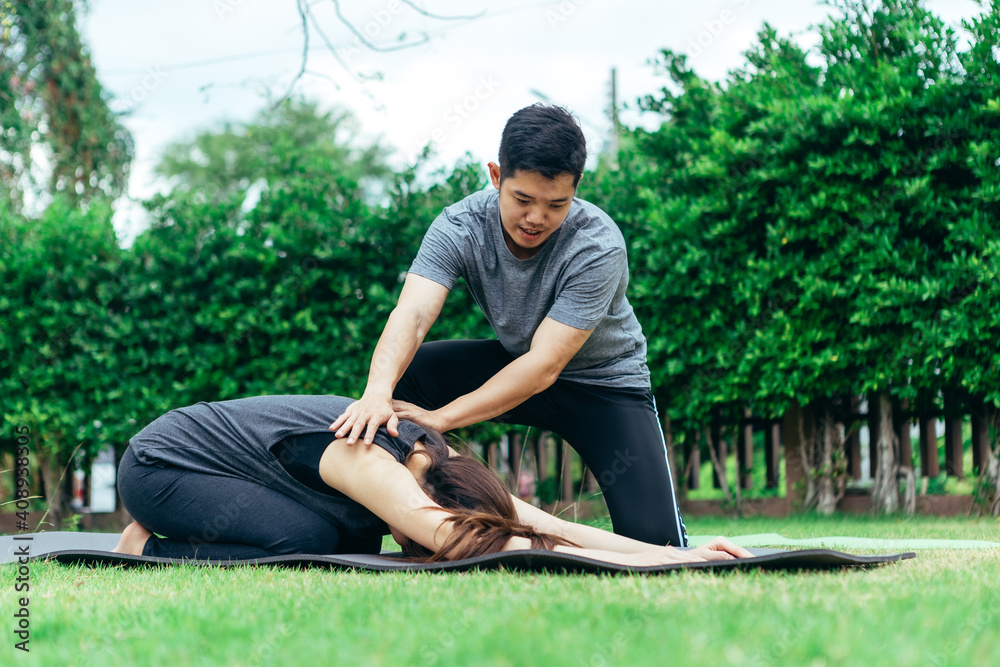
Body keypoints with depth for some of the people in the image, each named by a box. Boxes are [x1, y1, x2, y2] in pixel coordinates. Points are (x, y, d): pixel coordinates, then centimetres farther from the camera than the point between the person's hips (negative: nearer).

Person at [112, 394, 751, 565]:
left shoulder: (434, 452, -11)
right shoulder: (368, 463, -35)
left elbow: (549, 523, -15)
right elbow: (453, 540, -46)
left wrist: (675, 552, -25)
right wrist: (642, 566, -48)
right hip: (157, 464, -9)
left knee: (356, 540, -1)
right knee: (313, 541, -24)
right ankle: (151, 547, -6)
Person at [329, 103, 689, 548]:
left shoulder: (598, 246, -31)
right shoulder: (459, 227, -22)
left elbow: (544, 367, -35)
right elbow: (412, 314, -36)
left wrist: (441, 418, -42)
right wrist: (376, 393, -57)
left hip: (603, 381, -3)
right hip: (514, 363, 3)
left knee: (653, 539, -21)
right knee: (404, 371, -20)